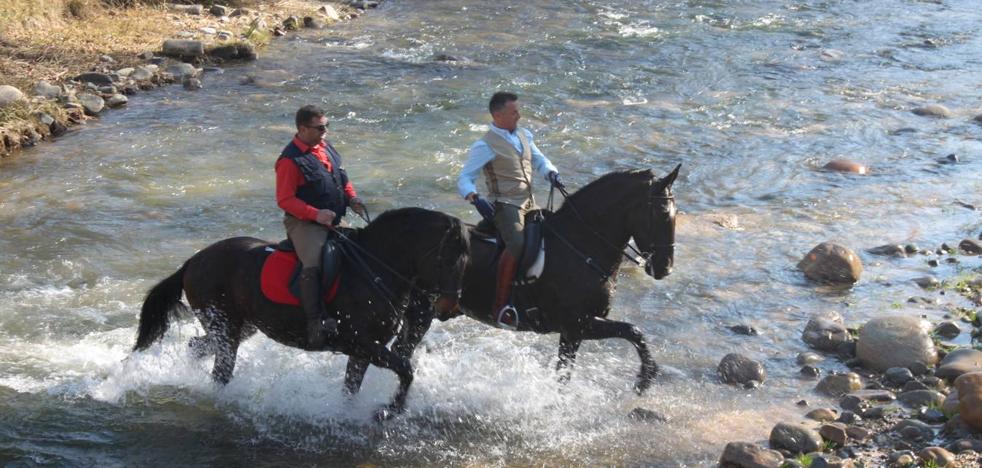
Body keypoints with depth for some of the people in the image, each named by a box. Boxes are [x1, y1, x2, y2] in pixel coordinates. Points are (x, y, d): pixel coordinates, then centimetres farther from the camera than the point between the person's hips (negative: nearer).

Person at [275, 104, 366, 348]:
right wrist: (315, 214, -26)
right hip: (303, 223, -9)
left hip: (333, 222, 9)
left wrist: (352, 199, 4)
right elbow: (285, 199, -16)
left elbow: (342, 180, 24)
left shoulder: (326, 148, 13)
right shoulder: (290, 160, -13)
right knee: (313, 264, -31)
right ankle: (315, 323, -35)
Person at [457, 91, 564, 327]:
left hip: (529, 204, 8)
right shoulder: (485, 146, -9)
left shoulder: (524, 135, 12)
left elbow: (538, 159, 22)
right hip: (505, 206, -8)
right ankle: (499, 305, -31)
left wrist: (551, 173, -2)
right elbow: (464, 179, -9)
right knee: (517, 243, -32)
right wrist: (475, 199, -29)